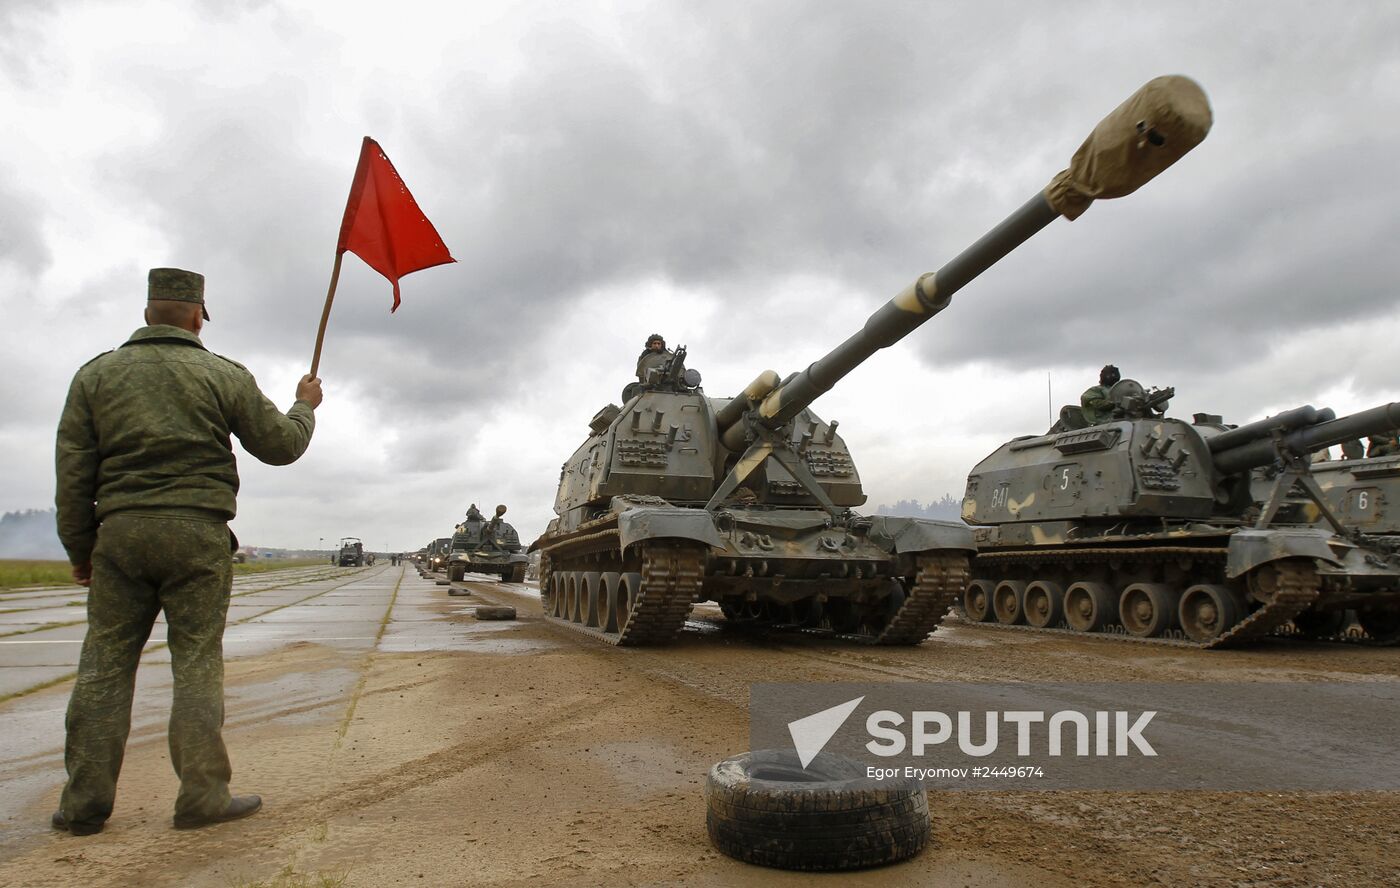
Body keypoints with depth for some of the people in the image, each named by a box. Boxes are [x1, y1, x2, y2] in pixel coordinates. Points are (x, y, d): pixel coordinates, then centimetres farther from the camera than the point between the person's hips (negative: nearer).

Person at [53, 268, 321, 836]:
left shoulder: (97, 373, 9)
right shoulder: (224, 376, 2)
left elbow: (72, 472, 7)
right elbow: (281, 446, 8)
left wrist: (79, 547, 14)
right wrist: (305, 406, 27)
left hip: (119, 531, 3)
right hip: (197, 533, -2)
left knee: (104, 664, 9)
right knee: (197, 664, 2)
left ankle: (84, 803, 12)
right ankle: (202, 796, 5)